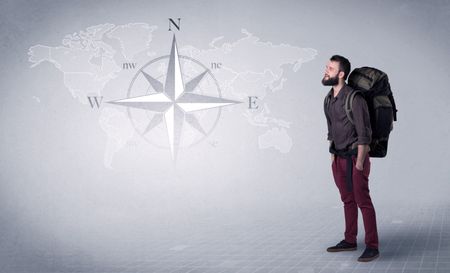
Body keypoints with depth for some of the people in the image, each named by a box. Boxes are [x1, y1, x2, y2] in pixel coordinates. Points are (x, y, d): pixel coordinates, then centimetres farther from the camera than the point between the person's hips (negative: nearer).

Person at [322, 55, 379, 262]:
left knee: (363, 201, -6)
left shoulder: (354, 99, -18)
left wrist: (359, 163, -17)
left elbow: (364, 134, -17)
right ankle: (349, 241, 23)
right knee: (348, 200, 14)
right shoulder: (328, 99, 8)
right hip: (338, 158, 8)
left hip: (355, 157, -8)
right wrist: (332, 156, 15)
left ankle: (372, 247, 0)